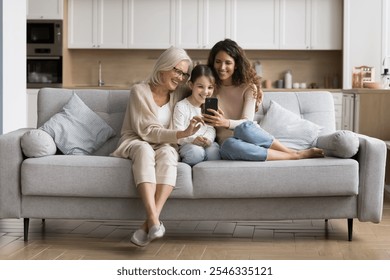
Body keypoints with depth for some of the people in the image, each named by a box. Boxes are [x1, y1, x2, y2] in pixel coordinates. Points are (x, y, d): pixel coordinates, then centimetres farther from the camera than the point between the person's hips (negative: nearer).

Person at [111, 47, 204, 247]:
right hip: (134, 143, -3)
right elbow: (146, 131, -15)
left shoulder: (178, 94, 8)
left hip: (163, 146, 3)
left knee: (167, 153, -35)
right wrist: (181, 134, -27)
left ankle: (148, 223, -48)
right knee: (144, 150, -40)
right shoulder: (140, 91, -8)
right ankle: (154, 221, -55)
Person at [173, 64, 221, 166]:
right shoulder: (181, 106, -2)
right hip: (187, 145, -3)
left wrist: (208, 139, -17)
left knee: (213, 150, -30)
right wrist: (193, 139, -28)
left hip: (207, 143, 4)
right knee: (196, 151, -36)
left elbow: (211, 128, 6)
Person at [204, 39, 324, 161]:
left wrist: (226, 123, -30)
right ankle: (296, 155, -30)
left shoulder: (248, 87, 3)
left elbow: (246, 122, -10)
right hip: (226, 144, 1)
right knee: (230, 145, -39)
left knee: (244, 128, -38)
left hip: (248, 137, 0)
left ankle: (294, 152, -24)